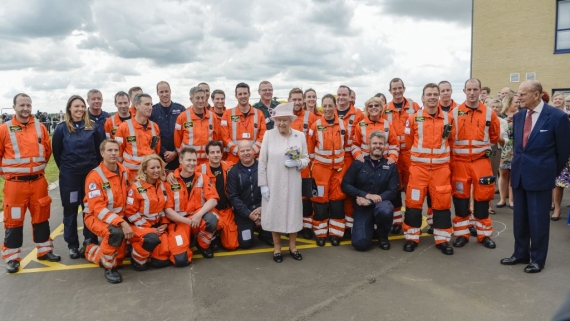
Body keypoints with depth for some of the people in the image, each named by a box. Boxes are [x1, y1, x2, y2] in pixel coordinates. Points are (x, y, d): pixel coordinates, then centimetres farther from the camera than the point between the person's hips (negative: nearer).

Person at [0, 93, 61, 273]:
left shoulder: (40, 127, 4)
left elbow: (47, 149, 15)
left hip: (38, 181, 3)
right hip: (15, 183, -3)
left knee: (41, 217, 13)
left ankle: (44, 250, 26)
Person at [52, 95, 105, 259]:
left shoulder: (93, 126, 1)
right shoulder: (61, 128, -1)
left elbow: (100, 149, 4)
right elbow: (56, 152, 5)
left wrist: (95, 167, 2)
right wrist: (65, 168, 7)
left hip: (91, 173, 1)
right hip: (69, 176, -1)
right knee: (70, 210, 7)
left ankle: (90, 242, 21)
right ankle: (72, 245, 18)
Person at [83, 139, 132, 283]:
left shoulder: (124, 172, 1)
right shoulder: (95, 176, -18)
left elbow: (129, 197, 12)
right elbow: (98, 208, -24)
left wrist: (124, 220, 1)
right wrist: (121, 223, -33)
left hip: (119, 217, 6)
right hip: (96, 217, -6)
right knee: (116, 233, -38)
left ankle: (92, 250, 32)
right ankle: (108, 268, -15)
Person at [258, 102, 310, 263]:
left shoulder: (300, 136, 1)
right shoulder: (268, 135, -4)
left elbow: (306, 159, 7)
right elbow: (262, 161, -3)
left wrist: (297, 163, -15)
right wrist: (263, 184, -6)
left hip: (293, 184, 2)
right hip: (273, 183, -1)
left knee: (293, 212, 9)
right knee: (275, 213, 6)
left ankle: (292, 247, 27)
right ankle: (277, 248, 23)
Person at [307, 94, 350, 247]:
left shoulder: (342, 124, 1)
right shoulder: (316, 125, -5)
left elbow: (347, 144, 13)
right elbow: (310, 147, 3)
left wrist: (343, 158, 8)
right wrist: (315, 161, 3)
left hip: (339, 168, 2)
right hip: (320, 168, -2)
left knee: (337, 200, 5)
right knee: (320, 200, 1)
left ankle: (335, 234, 16)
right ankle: (320, 234, 14)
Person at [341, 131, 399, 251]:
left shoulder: (391, 166, 0)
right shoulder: (358, 163, -1)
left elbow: (393, 190, -6)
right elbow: (345, 185, -4)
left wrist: (370, 200, -17)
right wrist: (366, 195, -16)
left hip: (381, 202, 0)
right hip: (362, 207, 0)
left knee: (385, 211, -38)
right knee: (360, 243, -17)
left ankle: (383, 236, -3)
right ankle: (369, 227, 21)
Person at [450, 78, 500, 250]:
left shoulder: (489, 113, 3)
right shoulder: (455, 113, 1)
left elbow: (494, 136, 16)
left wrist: (482, 146, 12)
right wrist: (459, 147, 2)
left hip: (481, 161, 1)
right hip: (459, 162, 0)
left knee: (482, 197, 6)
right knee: (460, 197, 4)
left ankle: (484, 234, 19)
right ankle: (462, 234, 15)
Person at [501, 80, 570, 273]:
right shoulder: (518, 117, 6)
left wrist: (553, 173, 6)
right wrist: (519, 164, 14)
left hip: (540, 176, -5)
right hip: (519, 175, 6)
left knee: (538, 219, 4)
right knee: (519, 218, 13)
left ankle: (537, 259, 19)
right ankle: (520, 253, 27)